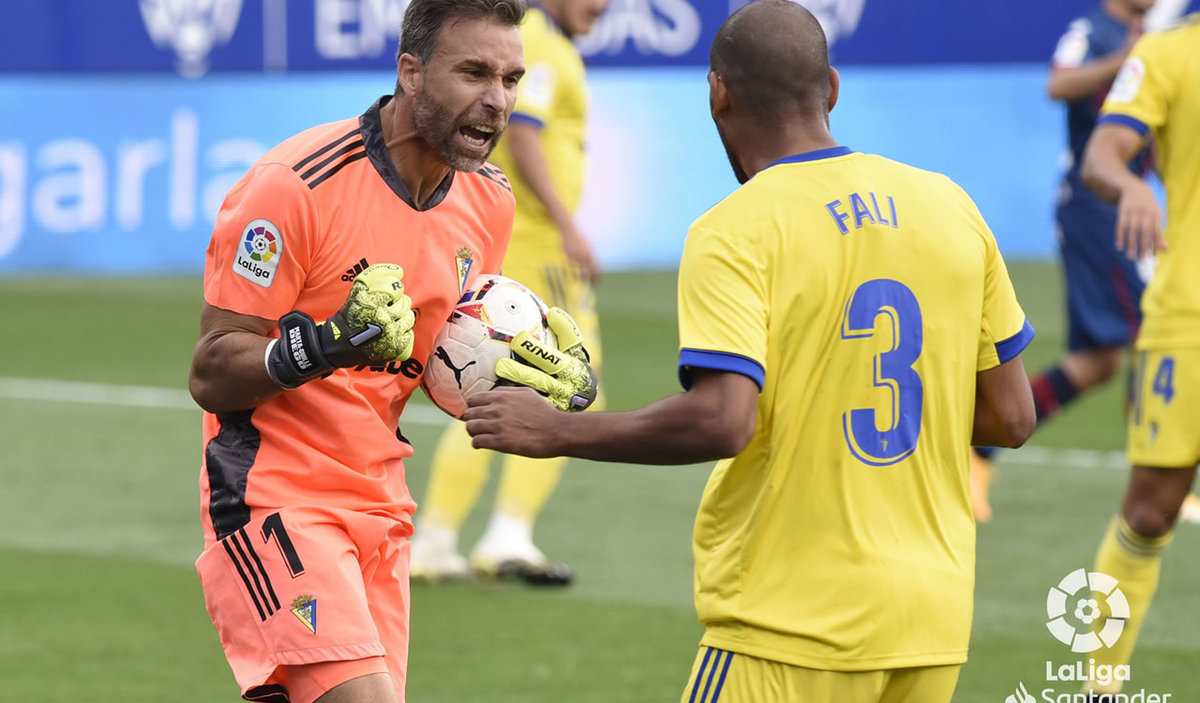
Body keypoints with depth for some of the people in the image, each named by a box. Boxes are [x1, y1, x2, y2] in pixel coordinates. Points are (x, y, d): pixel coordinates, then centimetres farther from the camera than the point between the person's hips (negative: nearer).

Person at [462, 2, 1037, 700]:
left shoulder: (735, 232, -10)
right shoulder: (949, 206, 6)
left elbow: (721, 421, -22)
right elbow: (1011, 417, 8)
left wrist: (556, 431, -10)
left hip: (791, 628, -6)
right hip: (934, 628, 6)